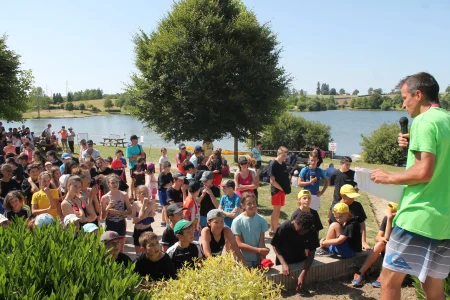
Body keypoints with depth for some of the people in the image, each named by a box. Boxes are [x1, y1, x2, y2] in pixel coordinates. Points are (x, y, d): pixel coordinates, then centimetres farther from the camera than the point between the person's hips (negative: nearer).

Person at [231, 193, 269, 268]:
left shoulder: (261, 220, -5)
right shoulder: (237, 221, -12)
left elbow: (261, 241, -4)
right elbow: (239, 244, -12)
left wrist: (263, 260, -13)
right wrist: (258, 250, -19)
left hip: (257, 260, 2)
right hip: (243, 261, -2)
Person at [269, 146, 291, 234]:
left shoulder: (283, 164, 10)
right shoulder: (273, 164, -13)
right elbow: (272, 181, -17)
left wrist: (287, 187, 5)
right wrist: (281, 188, -12)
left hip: (283, 190, 7)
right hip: (276, 190, -7)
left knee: (278, 210, 13)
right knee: (276, 210, -3)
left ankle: (275, 228, 23)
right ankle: (273, 230, 5)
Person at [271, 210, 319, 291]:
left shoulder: (312, 232, -21)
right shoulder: (284, 228, -28)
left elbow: (311, 254, -17)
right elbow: (275, 246, -15)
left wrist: (303, 273, -27)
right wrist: (283, 263, -28)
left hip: (301, 263, 2)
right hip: (284, 264, -2)